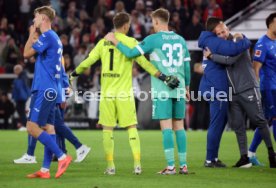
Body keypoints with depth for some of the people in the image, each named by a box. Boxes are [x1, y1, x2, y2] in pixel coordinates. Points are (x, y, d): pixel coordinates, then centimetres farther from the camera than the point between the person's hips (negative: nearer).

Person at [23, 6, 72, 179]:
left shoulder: (47, 36, -11)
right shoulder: (55, 38, 18)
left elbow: (27, 53, -12)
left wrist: (31, 33, 1)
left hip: (44, 89, -10)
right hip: (51, 89, 10)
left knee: (33, 127, -12)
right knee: (48, 127, 6)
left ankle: (62, 156, -14)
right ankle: (45, 169, 6)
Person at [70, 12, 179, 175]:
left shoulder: (104, 42, 6)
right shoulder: (130, 42, -2)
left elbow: (88, 61, 6)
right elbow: (144, 63, -9)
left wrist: (73, 74, 23)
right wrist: (164, 77, -7)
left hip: (107, 93, 2)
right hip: (124, 94, -2)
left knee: (108, 129, 6)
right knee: (132, 128, 4)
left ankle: (110, 166, 3)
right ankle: (137, 165, -2)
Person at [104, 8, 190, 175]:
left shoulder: (153, 39, -5)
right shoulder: (180, 40, 10)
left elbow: (131, 53, -11)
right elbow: (187, 65, 13)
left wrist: (115, 41, 2)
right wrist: (187, 86, 23)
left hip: (162, 90, -5)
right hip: (179, 89, 5)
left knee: (166, 126, -5)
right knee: (179, 126, 9)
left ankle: (171, 166, -8)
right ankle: (183, 165, 7)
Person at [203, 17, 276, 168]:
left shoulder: (238, 41, -6)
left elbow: (230, 60, -17)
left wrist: (211, 56, -9)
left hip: (248, 89, -6)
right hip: (233, 93, 6)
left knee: (259, 120, -4)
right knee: (238, 125, 2)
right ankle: (244, 157, 5)